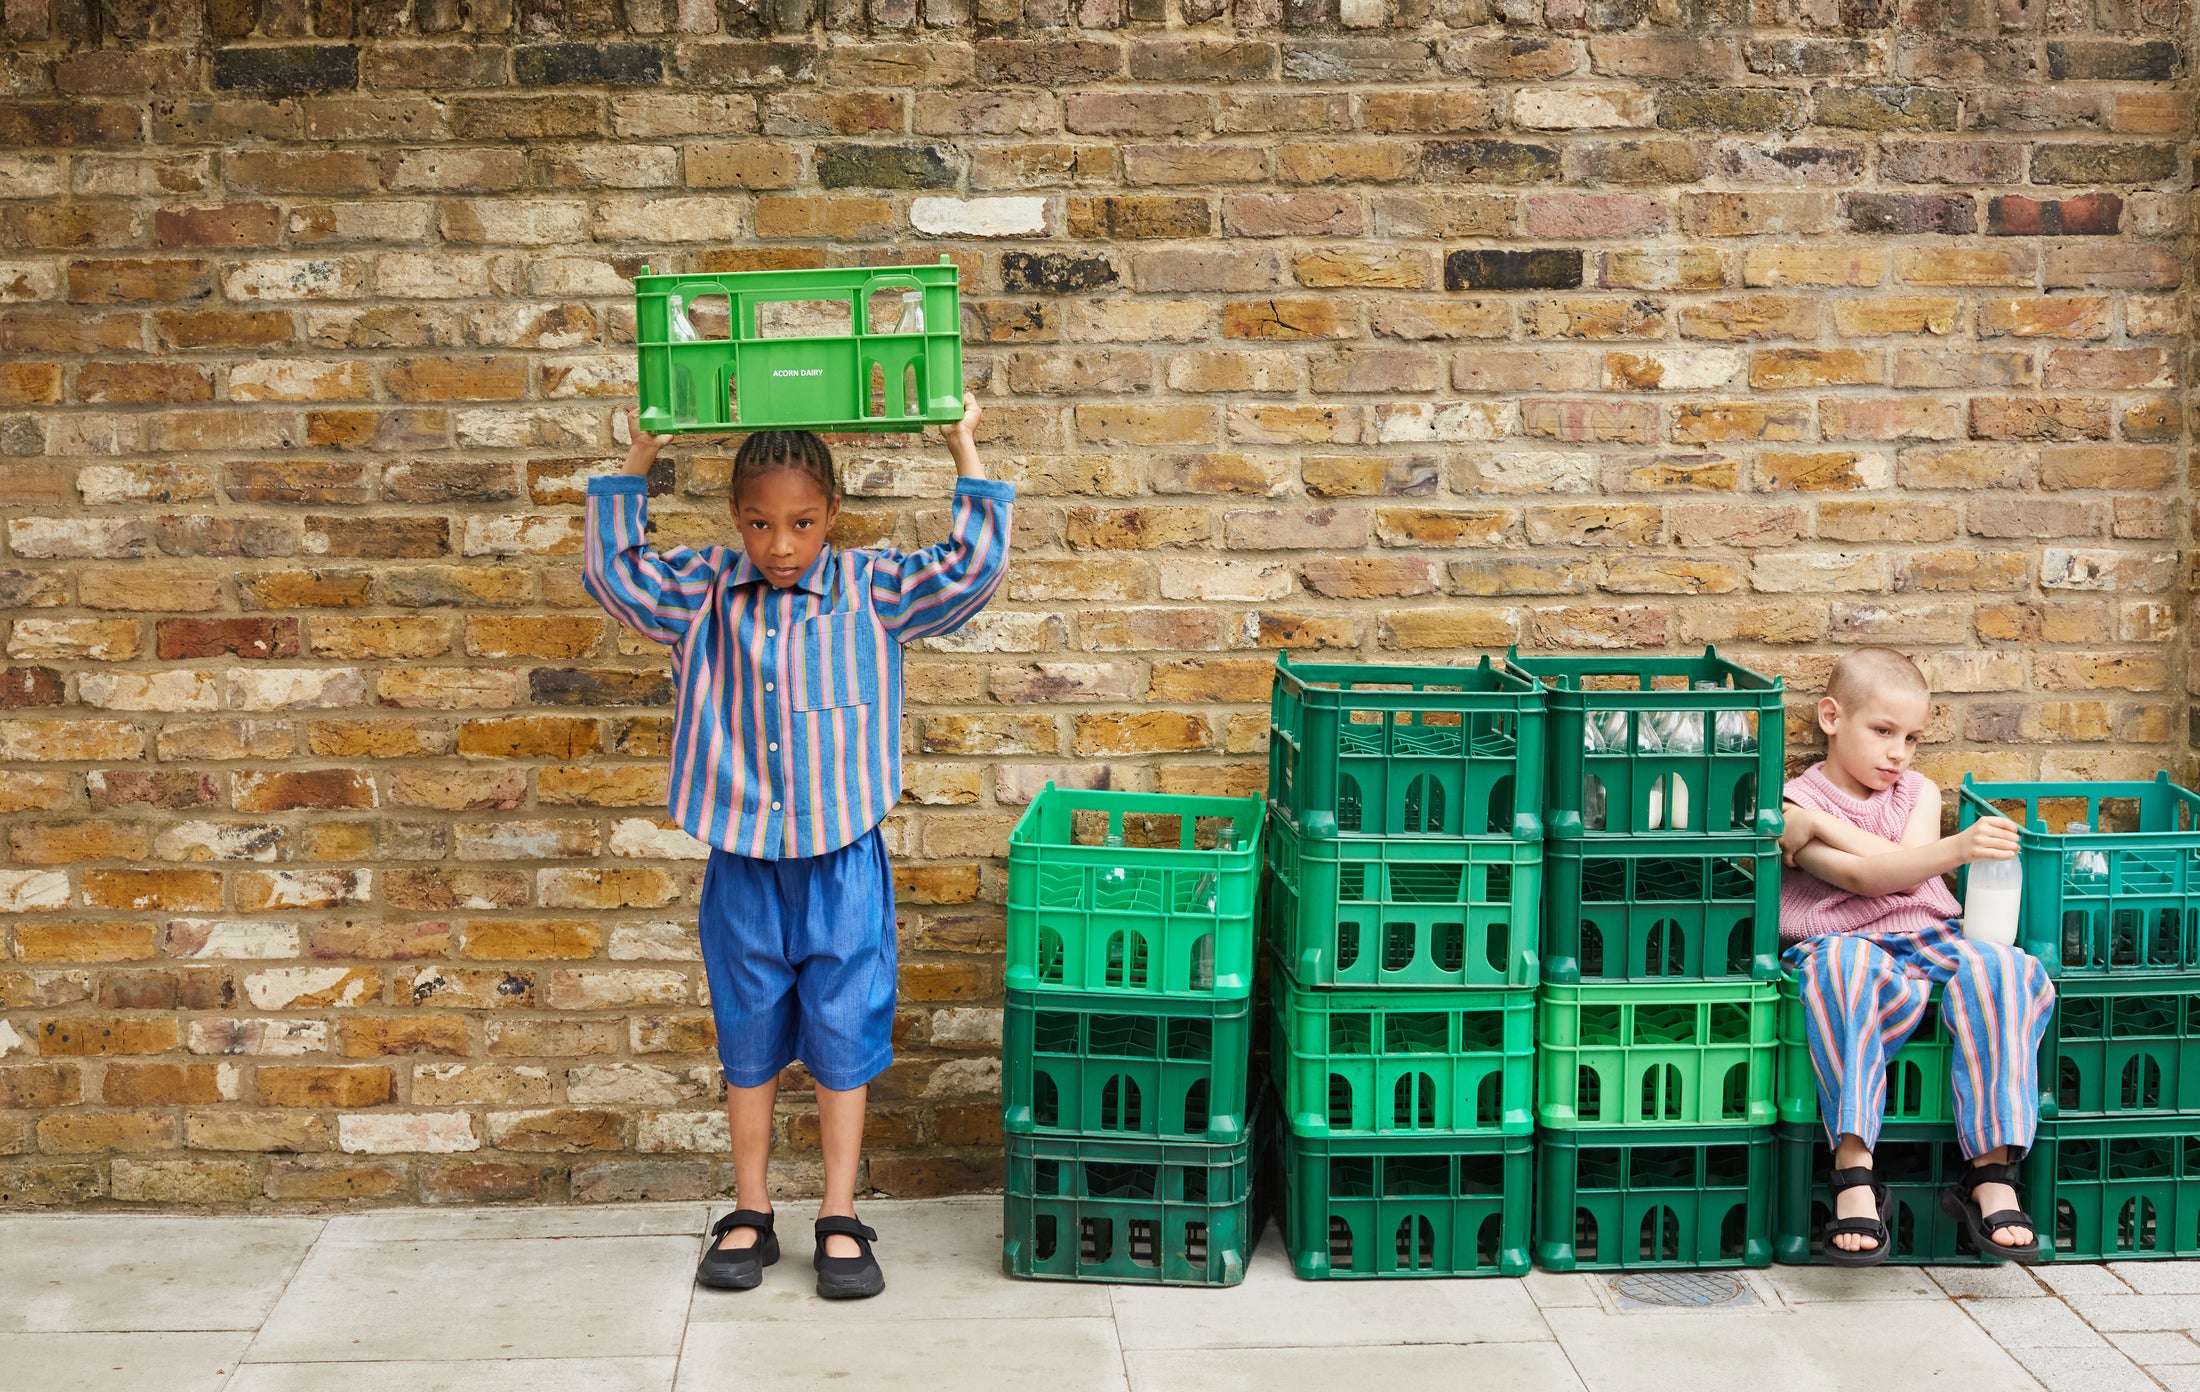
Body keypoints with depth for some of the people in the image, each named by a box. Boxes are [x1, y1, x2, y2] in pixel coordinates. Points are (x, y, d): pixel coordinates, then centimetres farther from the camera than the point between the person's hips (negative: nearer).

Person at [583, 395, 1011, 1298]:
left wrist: (965, 454, -11)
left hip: (841, 862, -1)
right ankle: (749, 1216, 27)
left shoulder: (870, 594, -4)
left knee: (843, 1047, 7)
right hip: (742, 867, 2)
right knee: (749, 1047, 13)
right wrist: (637, 467, -9)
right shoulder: (703, 595, 1)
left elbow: (972, 572, -9)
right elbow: (615, 576, -5)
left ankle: (841, 1220, 20)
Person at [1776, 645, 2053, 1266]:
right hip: (1839, 942, -4)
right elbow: (1862, 877, -14)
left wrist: (1822, 825, -5)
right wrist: (1956, 849, -26)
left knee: (1999, 970, -29)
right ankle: (1853, 1174, -43)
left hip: (1928, 939, 4)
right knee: (1848, 965, -41)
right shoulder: (1795, 805, 2)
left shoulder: (1918, 792, 18)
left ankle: (1990, 1171, -27)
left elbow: (1907, 867, -2)